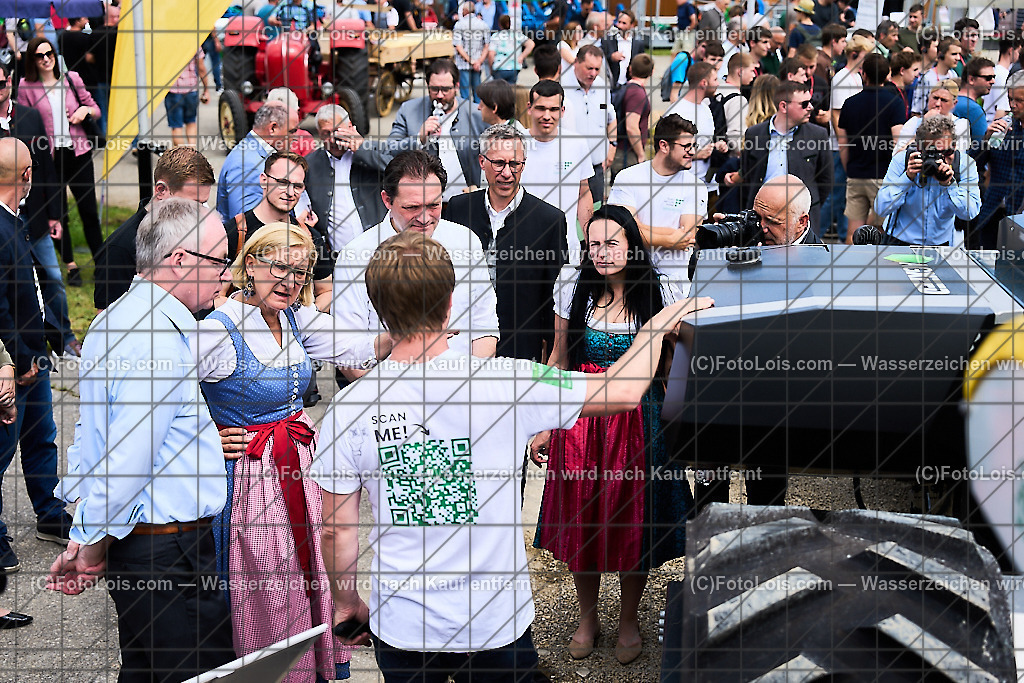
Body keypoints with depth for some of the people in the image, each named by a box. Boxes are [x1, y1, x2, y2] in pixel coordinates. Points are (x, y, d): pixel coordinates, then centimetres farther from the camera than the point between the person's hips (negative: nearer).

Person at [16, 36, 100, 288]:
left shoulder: (71, 78, 5)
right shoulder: (26, 86, -1)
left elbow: (96, 109, 13)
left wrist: (86, 110, -9)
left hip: (78, 152, 1)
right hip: (48, 156, -1)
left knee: (89, 210, 3)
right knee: (58, 213, 7)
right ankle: (71, 266, 18)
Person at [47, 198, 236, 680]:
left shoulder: (114, 320, 14)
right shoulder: (159, 341, -21)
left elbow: (92, 433, 18)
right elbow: (126, 461, -24)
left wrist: (86, 539, 17)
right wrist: (89, 547, -11)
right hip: (166, 550, -10)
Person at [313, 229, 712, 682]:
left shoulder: (347, 410, -13)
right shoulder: (505, 382, -17)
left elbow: (337, 530, -5)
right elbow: (624, 392, -6)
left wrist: (346, 602, 14)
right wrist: (659, 325, 12)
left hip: (401, 628, 1)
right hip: (496, 625, -1)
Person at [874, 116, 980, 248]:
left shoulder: (964, 163, -3)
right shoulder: (901, 160, -7)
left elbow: (970, 213, -12)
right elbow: (880, 209, -14)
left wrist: (949, 184, -25)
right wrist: (908, 177, -21)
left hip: (944, 244, 3)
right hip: (901, 242, -3)